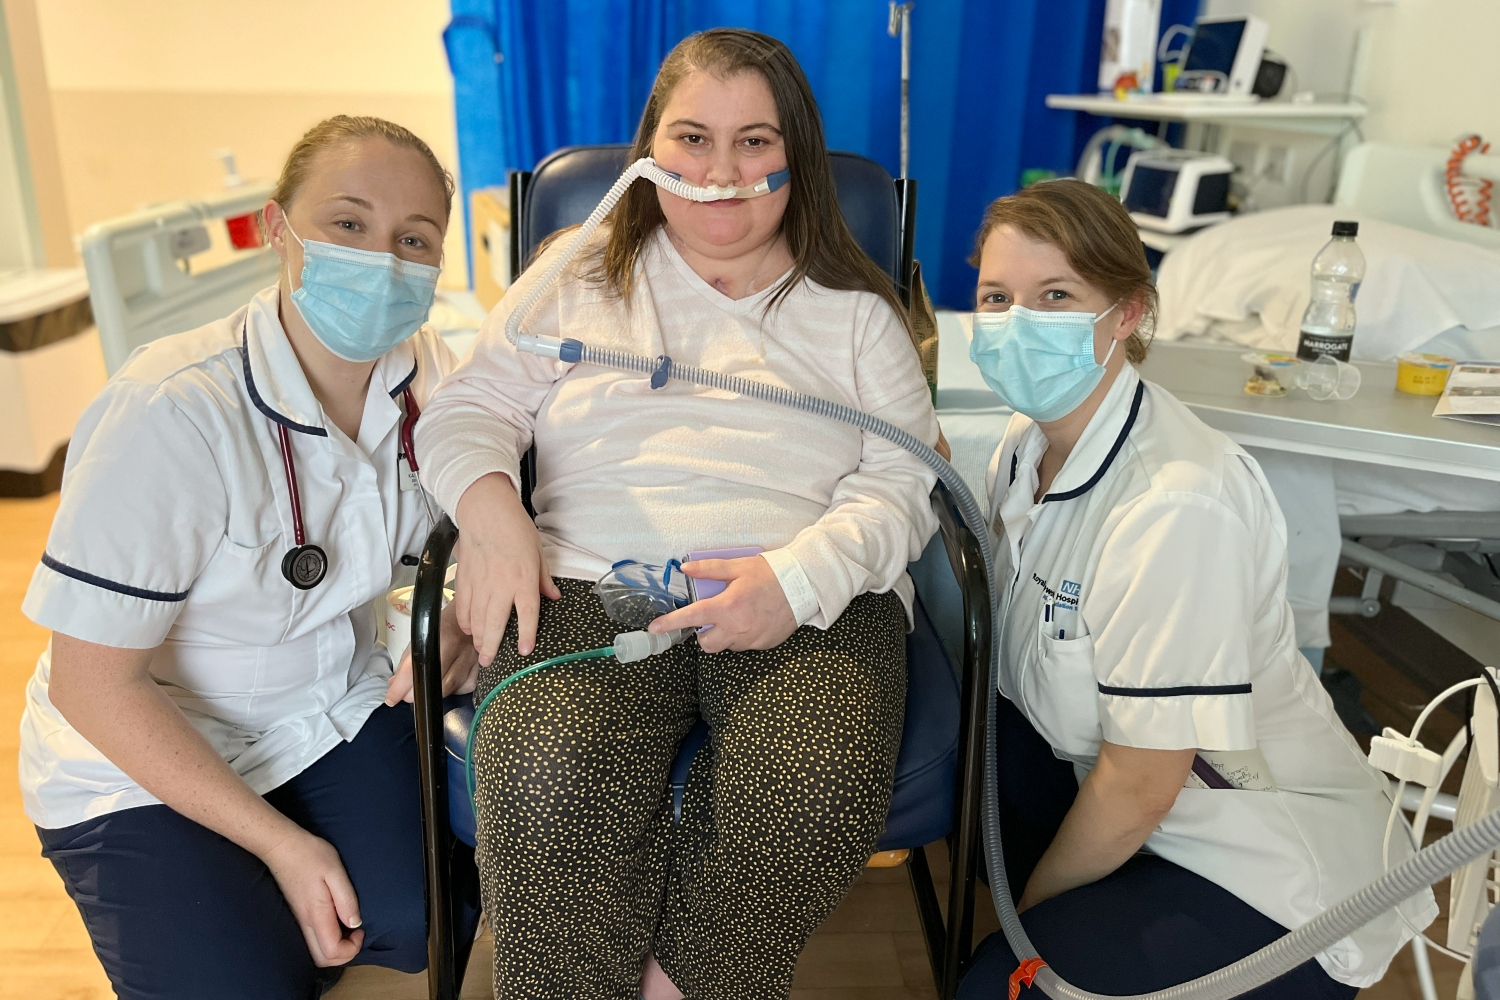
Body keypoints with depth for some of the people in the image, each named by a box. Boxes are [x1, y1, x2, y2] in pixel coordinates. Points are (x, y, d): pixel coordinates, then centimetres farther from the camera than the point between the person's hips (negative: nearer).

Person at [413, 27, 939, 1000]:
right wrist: (489, 505, -10)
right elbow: (470, 409, 14)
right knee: (548, 788, -32)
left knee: (819, 799, -31)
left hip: (811, 601, 1)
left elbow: (902, 480, 7)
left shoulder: (853, 308, 17)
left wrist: (799, 576, -13)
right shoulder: (581, 274, 19)